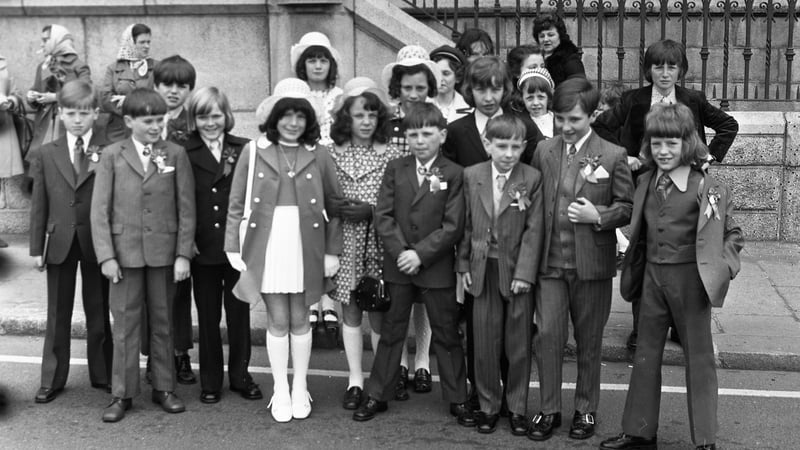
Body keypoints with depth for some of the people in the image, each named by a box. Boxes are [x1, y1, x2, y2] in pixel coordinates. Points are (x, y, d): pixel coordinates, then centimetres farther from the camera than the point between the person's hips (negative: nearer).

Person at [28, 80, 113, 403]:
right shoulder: (45, 155, 4)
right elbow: (39, 204, 4)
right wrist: (36, 247, 2)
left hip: (97, 242, -2)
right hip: (59, 243, 2)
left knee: (99, 313, 11)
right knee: (57, 314, 10)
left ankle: (102, 376, 24)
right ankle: (52, 380, 20)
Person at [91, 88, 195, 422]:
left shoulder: (176, 155, 1)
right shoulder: (113, 156, 0)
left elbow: (186, 208, 0)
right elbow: (100, 209, -1)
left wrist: (183, 254, -6)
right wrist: (106, 255, -8)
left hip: (164, 252, 1)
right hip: (125, 251, 0)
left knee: (162, 321, 11)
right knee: (124, 323, 5)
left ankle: (164, 388, 22)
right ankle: (122, 394, 14)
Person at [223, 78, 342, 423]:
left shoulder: (318, 155, 2)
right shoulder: (253, 152, 0)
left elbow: (334, 203, 5)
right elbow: (236, 204, 2)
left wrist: (332, 251, 1)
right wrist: (233, 246, -4)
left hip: (306, 248, 1)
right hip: (267, 248, -1)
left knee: (300, 319, 10)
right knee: (277, 321, 5)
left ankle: (300, 390, 23)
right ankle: (280, 391, 17)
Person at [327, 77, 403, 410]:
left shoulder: (391, 155, -1)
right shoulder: (334, 155, 3)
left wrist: (371, 211, -11)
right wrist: (339, 211, -13)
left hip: (379, 241, -1)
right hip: (345, 241, 2)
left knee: (379, 312, 4)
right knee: (350, 310, 6)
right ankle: (355, 381, 14)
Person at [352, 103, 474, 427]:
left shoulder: (454, 174, -6)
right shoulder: (395, 169, 3)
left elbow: (453, 226, -11)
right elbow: (383, 216, -2)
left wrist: (420, 253, -17)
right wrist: (400, 252, -14)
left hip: (437, 268, -2)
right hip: (398, 266, 2)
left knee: (446, 334, 7)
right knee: (391, 332, 11)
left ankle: (457, 400, 17)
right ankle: (377, 396, 20)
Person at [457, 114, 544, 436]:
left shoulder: (532, 179, -6)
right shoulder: (471, 176, 0)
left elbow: (533, 230, -8)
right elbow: (466, 224, 6)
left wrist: (524, 273, -13)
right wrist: (464, 265, 3)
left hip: (518, 270, -2)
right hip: (484, 269, 2)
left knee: (519, 343, 7)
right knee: (485, 342, 7)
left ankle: (517, 406, 20)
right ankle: (488, 405, 21)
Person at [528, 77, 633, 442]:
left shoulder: (613, 156, -4)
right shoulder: (543, 152, 5)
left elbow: (627, 207, 0)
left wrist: (598, 216, -18)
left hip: (591, 263, -2)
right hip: (550, 261, 2)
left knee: (588, 341, 10)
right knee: (547, 335, -1)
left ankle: (586, 409, 26)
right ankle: (549, 410, 14)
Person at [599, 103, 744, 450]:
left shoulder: (706, 187, -11)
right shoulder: (647, 183, 5)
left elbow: (732, 233, -4)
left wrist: (723, 266, -16)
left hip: (690, 278, -5)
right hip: (653, 275, 5)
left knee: (699, 356, 6)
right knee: (646, 354, 12)